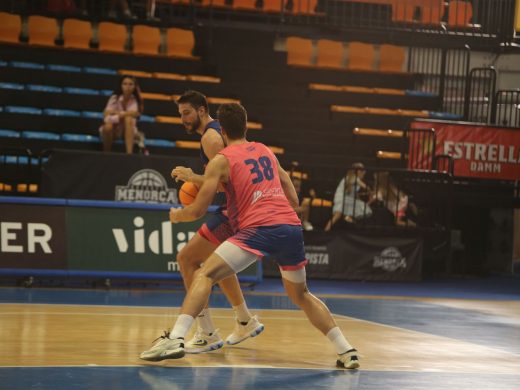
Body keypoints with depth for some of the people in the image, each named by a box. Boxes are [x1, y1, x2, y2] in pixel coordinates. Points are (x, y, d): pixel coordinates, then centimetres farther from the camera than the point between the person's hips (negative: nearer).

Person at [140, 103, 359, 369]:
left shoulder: (221, 160, 7)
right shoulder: (266, 151, 24)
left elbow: (198, 210, 4)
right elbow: (293, 199, 24)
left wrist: (176, 216, 25)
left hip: (258, 228, -6)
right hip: (292, 226, 6)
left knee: (204, 275, -5)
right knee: (301, 295, 24)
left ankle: (176, 338, -24)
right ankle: (346, 351, 19)